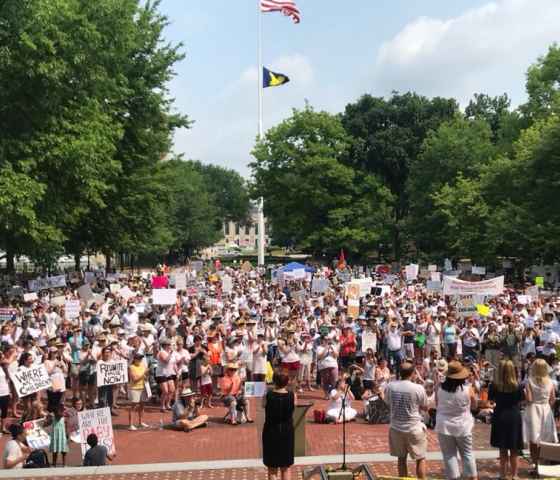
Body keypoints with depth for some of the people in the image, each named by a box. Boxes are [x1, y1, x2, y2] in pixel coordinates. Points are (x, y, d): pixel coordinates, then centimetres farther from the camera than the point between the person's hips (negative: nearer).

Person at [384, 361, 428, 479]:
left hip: (396, 428, 3)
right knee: (421, 459, 12)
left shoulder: (390, 386, -6)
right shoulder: (418, 388, -16)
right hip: (414, 428, -3)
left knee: (401, 458, 17)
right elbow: (425, 407, -2)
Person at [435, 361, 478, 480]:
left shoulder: (440, 389, -10)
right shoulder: (468, 389, -13)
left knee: (449, 455, 8)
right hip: (463, 427, 0)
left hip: (444, 426, 0)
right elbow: (474, 406, 4)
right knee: (467, 454, 16)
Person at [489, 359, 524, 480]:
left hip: (500, 418, 1)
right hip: (514, 417, 0)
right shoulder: (517, 385, -12)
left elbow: (491, 399, 1)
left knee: (503, 450, 13)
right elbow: (521, 400, -1)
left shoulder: (494, 385, -11)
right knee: (514, 451, 12)